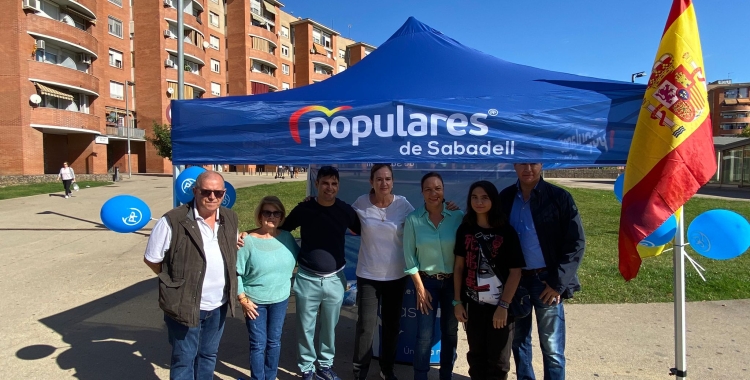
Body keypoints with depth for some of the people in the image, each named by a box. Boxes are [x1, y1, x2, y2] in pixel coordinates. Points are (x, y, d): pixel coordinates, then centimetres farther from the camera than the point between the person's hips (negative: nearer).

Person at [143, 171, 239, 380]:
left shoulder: (230, 218, 0)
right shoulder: (173, 221, -18)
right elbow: (151, 259, -7)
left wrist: (228, 286, 7)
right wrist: (177, 281, -4)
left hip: (219, 304, 5)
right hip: (185, 305, -5)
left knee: (209, 355, 22)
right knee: (184, 359, 12)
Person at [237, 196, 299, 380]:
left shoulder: (287, 237, -4)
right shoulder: (248, 240, -15)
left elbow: (297, 260, 12)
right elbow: (236, 272, -11)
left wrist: (289, 282, 7)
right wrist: (243, 299, -12)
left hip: (280, 299, 3)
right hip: (255, 301, -3)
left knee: (274, 342, 17)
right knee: (258, 344, 6)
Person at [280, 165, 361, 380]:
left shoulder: (346, 210, -4)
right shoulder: (303, 209, -8)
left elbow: (362, 232, 12)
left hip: (335, 279, 2)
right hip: (307, 279, -1)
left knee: (330, 327, 17)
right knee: (306, 327, 10)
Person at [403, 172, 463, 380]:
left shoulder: (457, 216, -10)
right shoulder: (413, 219, -9)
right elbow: (409, 256, -5)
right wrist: (420, 288, -6)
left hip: (453, 281, 1)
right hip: (426, 281, -1)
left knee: (450, 332, 14)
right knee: (424, 335, 2)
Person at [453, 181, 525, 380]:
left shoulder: (506, 231, -9)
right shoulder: (465, 229, 0)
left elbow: (515, 271, -9)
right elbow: (459, 266, 4)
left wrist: (504, 305, -12)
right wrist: (457, 301, 2)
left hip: (499, 305, -3)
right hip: (473, 304, 3)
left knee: (498, 360, 12)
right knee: (476, 355, 19)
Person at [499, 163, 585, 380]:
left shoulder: (559, 197, -7)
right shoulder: (505, 198, 4)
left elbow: (576, 243, -8)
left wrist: (558, 282, -12)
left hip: (546, 280, -3)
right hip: (514, 280, 4)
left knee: (552, 348, 4)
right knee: (519, 340, 16)